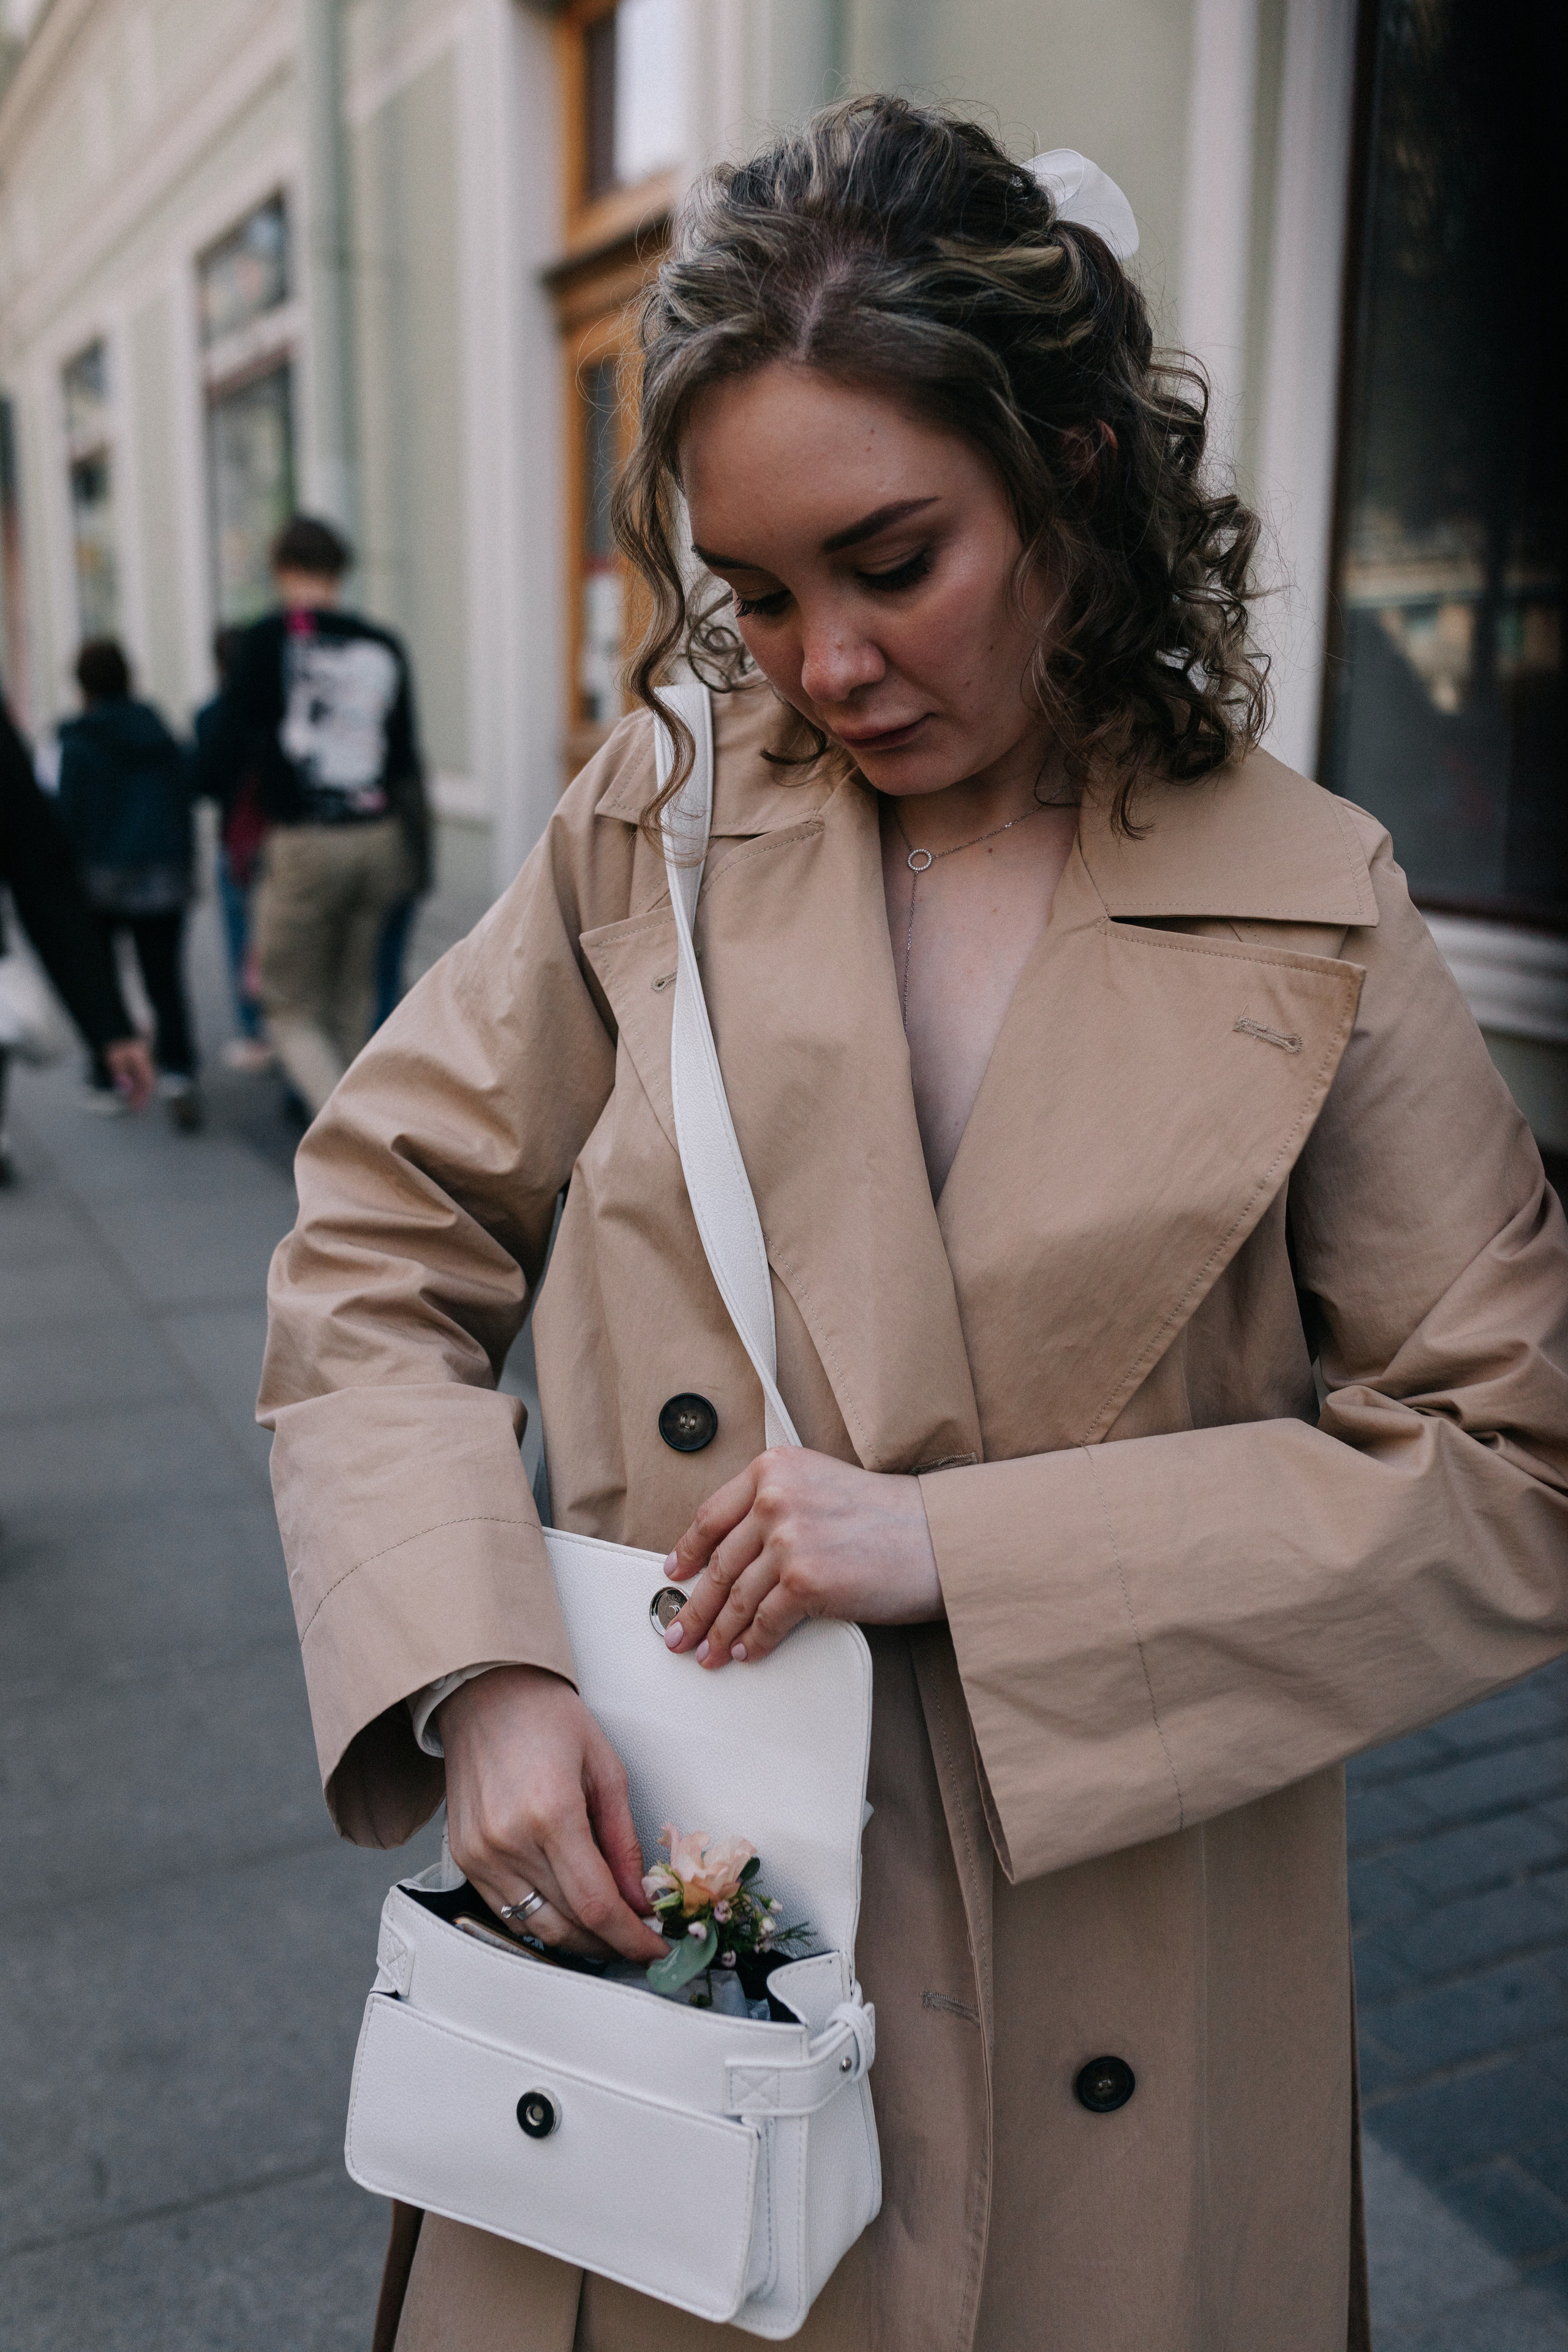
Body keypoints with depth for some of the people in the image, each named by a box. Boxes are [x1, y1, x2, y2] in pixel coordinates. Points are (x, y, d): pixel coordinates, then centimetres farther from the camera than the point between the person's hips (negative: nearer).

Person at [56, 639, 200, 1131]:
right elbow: (184, 803, 9)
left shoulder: (79, 743, -8)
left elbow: (70, 816, -10)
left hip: (102, 875, -3)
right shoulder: (160, 734, 6)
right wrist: (184, 867, 15)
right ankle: (177, 1072, -17)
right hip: (163, 878, 3)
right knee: (166, 981, 3)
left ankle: (105, 1080, 18)